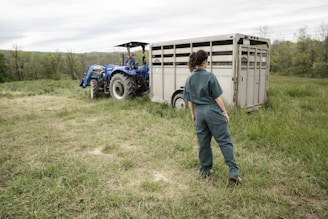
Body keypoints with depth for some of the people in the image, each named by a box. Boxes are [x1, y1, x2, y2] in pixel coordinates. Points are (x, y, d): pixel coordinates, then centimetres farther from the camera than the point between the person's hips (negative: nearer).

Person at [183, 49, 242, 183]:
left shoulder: (189, 79, 5)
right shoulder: (209, 76, -10)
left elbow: (189, 100, 9)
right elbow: (217, 97, -9)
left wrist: (193, 114, 19)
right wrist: (225, 112, -2)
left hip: (199, 113, 5)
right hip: (213, 112, -5)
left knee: (203, 143, 13)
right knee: (224, 141, -1)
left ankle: (205, 170, 23)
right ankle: (233, 171, -4)